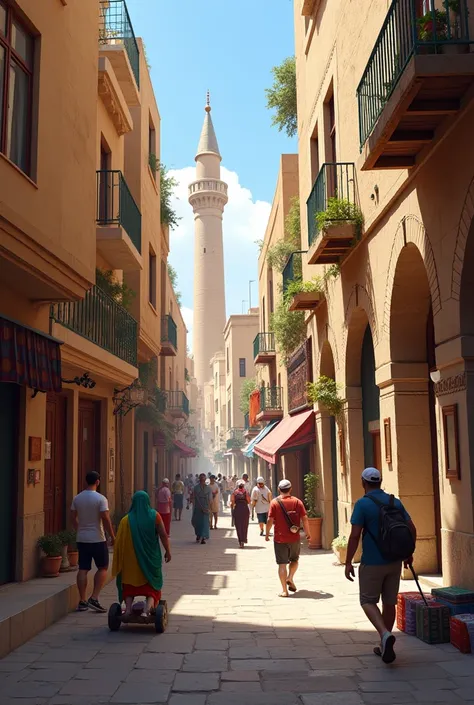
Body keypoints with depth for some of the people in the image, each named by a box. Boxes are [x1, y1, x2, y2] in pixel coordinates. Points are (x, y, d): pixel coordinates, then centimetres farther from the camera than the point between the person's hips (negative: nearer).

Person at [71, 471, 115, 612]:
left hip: (81, 538, 5)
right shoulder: (100, 498, -13)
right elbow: (106, 519, -16)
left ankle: (82, 601, 10)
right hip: (97, 539, -5)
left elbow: (73, 517, 10)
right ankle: (94, 598, -3)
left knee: (83, 569, 8)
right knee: (103, 568, 7)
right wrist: (112, 536, -6)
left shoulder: (77, 498, 4)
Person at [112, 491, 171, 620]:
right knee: (152, 585, 11)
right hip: (151, 559, 0)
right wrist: (168, 551, 4)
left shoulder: (126, 520, -4)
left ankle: (128, 609, -3)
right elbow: (163, 535, -7)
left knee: (130, 585, 15)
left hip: (131, 559, 0)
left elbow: (119, 542, -2)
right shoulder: (154, 516, -5)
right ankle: (146, 610, -8)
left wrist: (119, 562, 8)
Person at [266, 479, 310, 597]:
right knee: (294, 560, 24)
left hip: (280, 538, -2)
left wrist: (267, 533, 5)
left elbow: (270, 520, -9)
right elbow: (304, 519, -3)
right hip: (295, 538, 2)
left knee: (282, 564, 3)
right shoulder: (297, 501, -2)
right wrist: (307, 533, 10)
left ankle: (285, 591, 0)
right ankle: (290, 578, 2)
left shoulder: (274, 502, -7)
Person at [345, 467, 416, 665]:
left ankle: (385, 634, -15)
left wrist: (348, 562, -10)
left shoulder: (362, 504, -12)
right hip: (394, 561, 5)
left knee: (368, 601, 8)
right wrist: (409, 553, 18)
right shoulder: (395, 502, 4)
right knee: (389, 602, 14)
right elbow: (411, 529, 6)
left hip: (372, 563, -5)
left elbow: (355, 535, -16)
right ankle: (385, 645, 22)